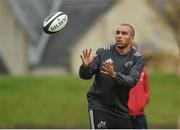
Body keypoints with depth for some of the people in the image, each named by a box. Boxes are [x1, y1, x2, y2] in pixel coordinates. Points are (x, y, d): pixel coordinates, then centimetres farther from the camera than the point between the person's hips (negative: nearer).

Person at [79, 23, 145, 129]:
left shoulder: (138, 58, -4)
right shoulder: (103, 52, -4)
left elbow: (132, 81, -20)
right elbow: (85, 75, -6)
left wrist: (114, 75, -38)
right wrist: (86, 66, -29)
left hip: (121, 109, 2)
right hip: (98, 104, -2)